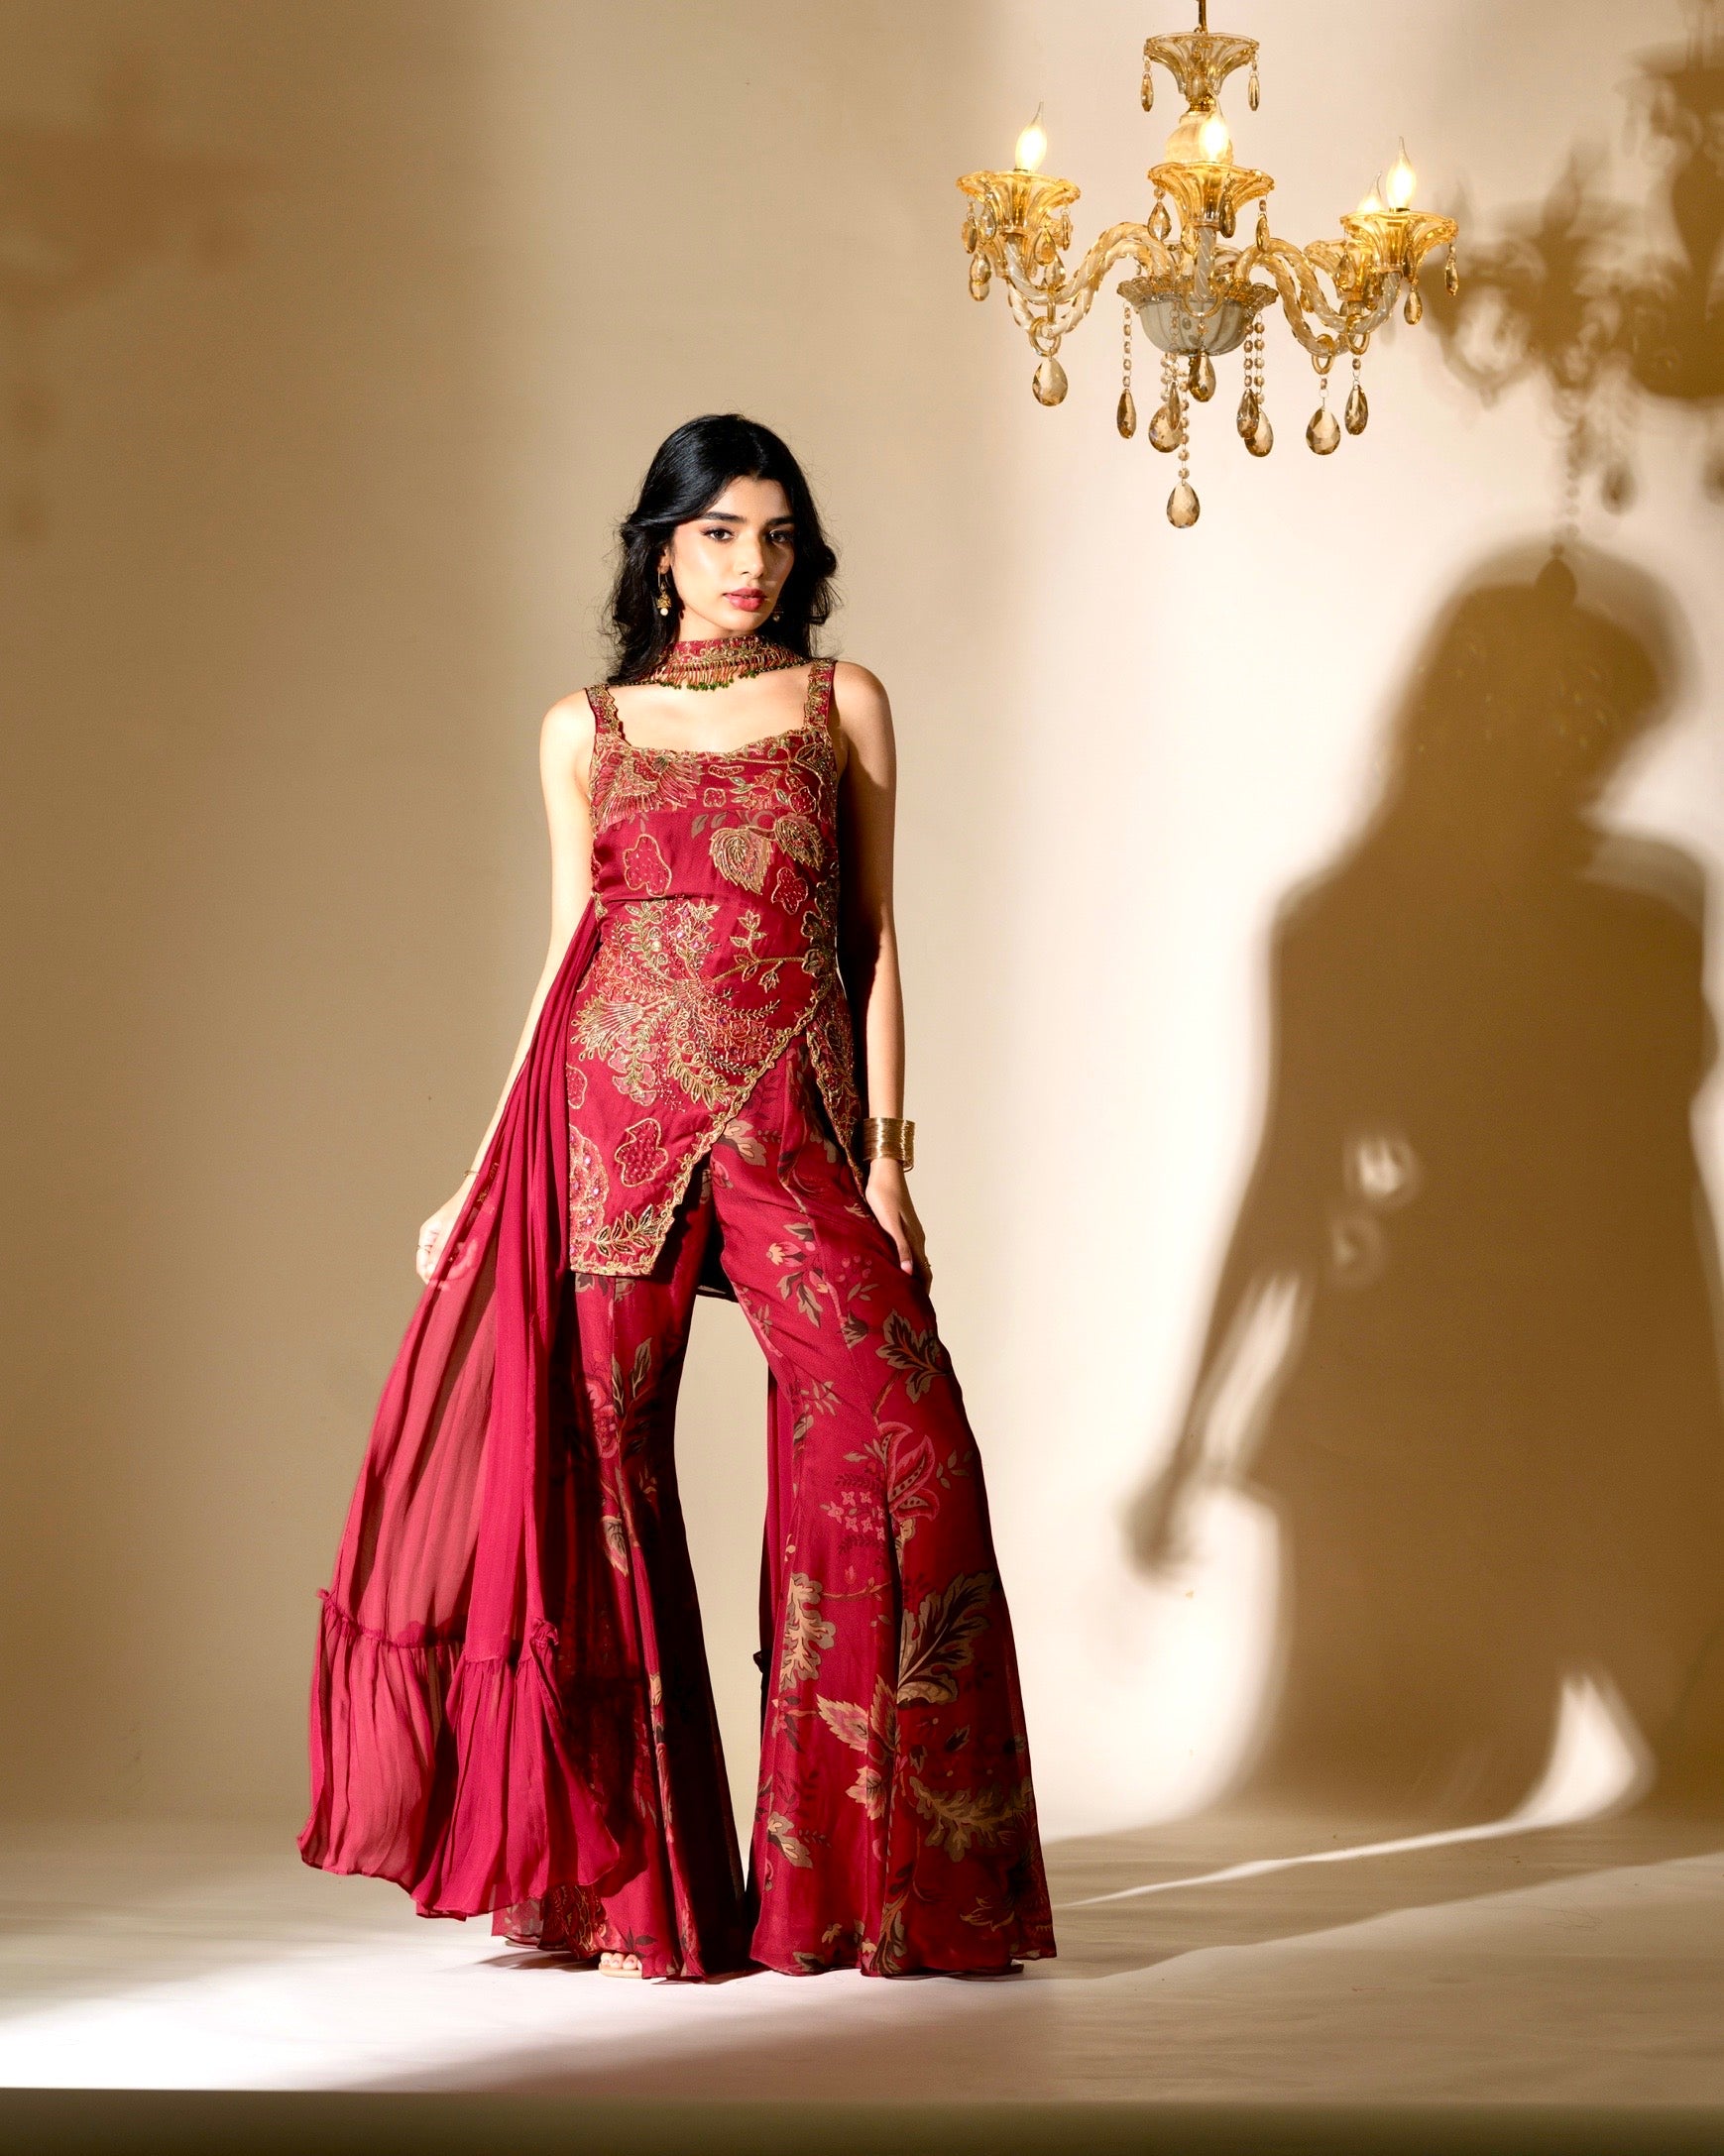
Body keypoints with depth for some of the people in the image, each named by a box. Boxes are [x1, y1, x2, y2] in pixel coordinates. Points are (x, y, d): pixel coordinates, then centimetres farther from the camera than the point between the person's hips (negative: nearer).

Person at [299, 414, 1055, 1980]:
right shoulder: (588, 732, 13)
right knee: (599, 1456, -2)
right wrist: (482, 1177, 11)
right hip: (614, 1107, 1)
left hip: (792, 1119, -1)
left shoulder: (844, 706, 11)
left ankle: (863, 1869, -6)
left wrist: (887, 1151, -1)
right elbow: (569, 957, 15)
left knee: (893, 1439, -15)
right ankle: (620, 1867, 8)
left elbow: (874, 940, 9)